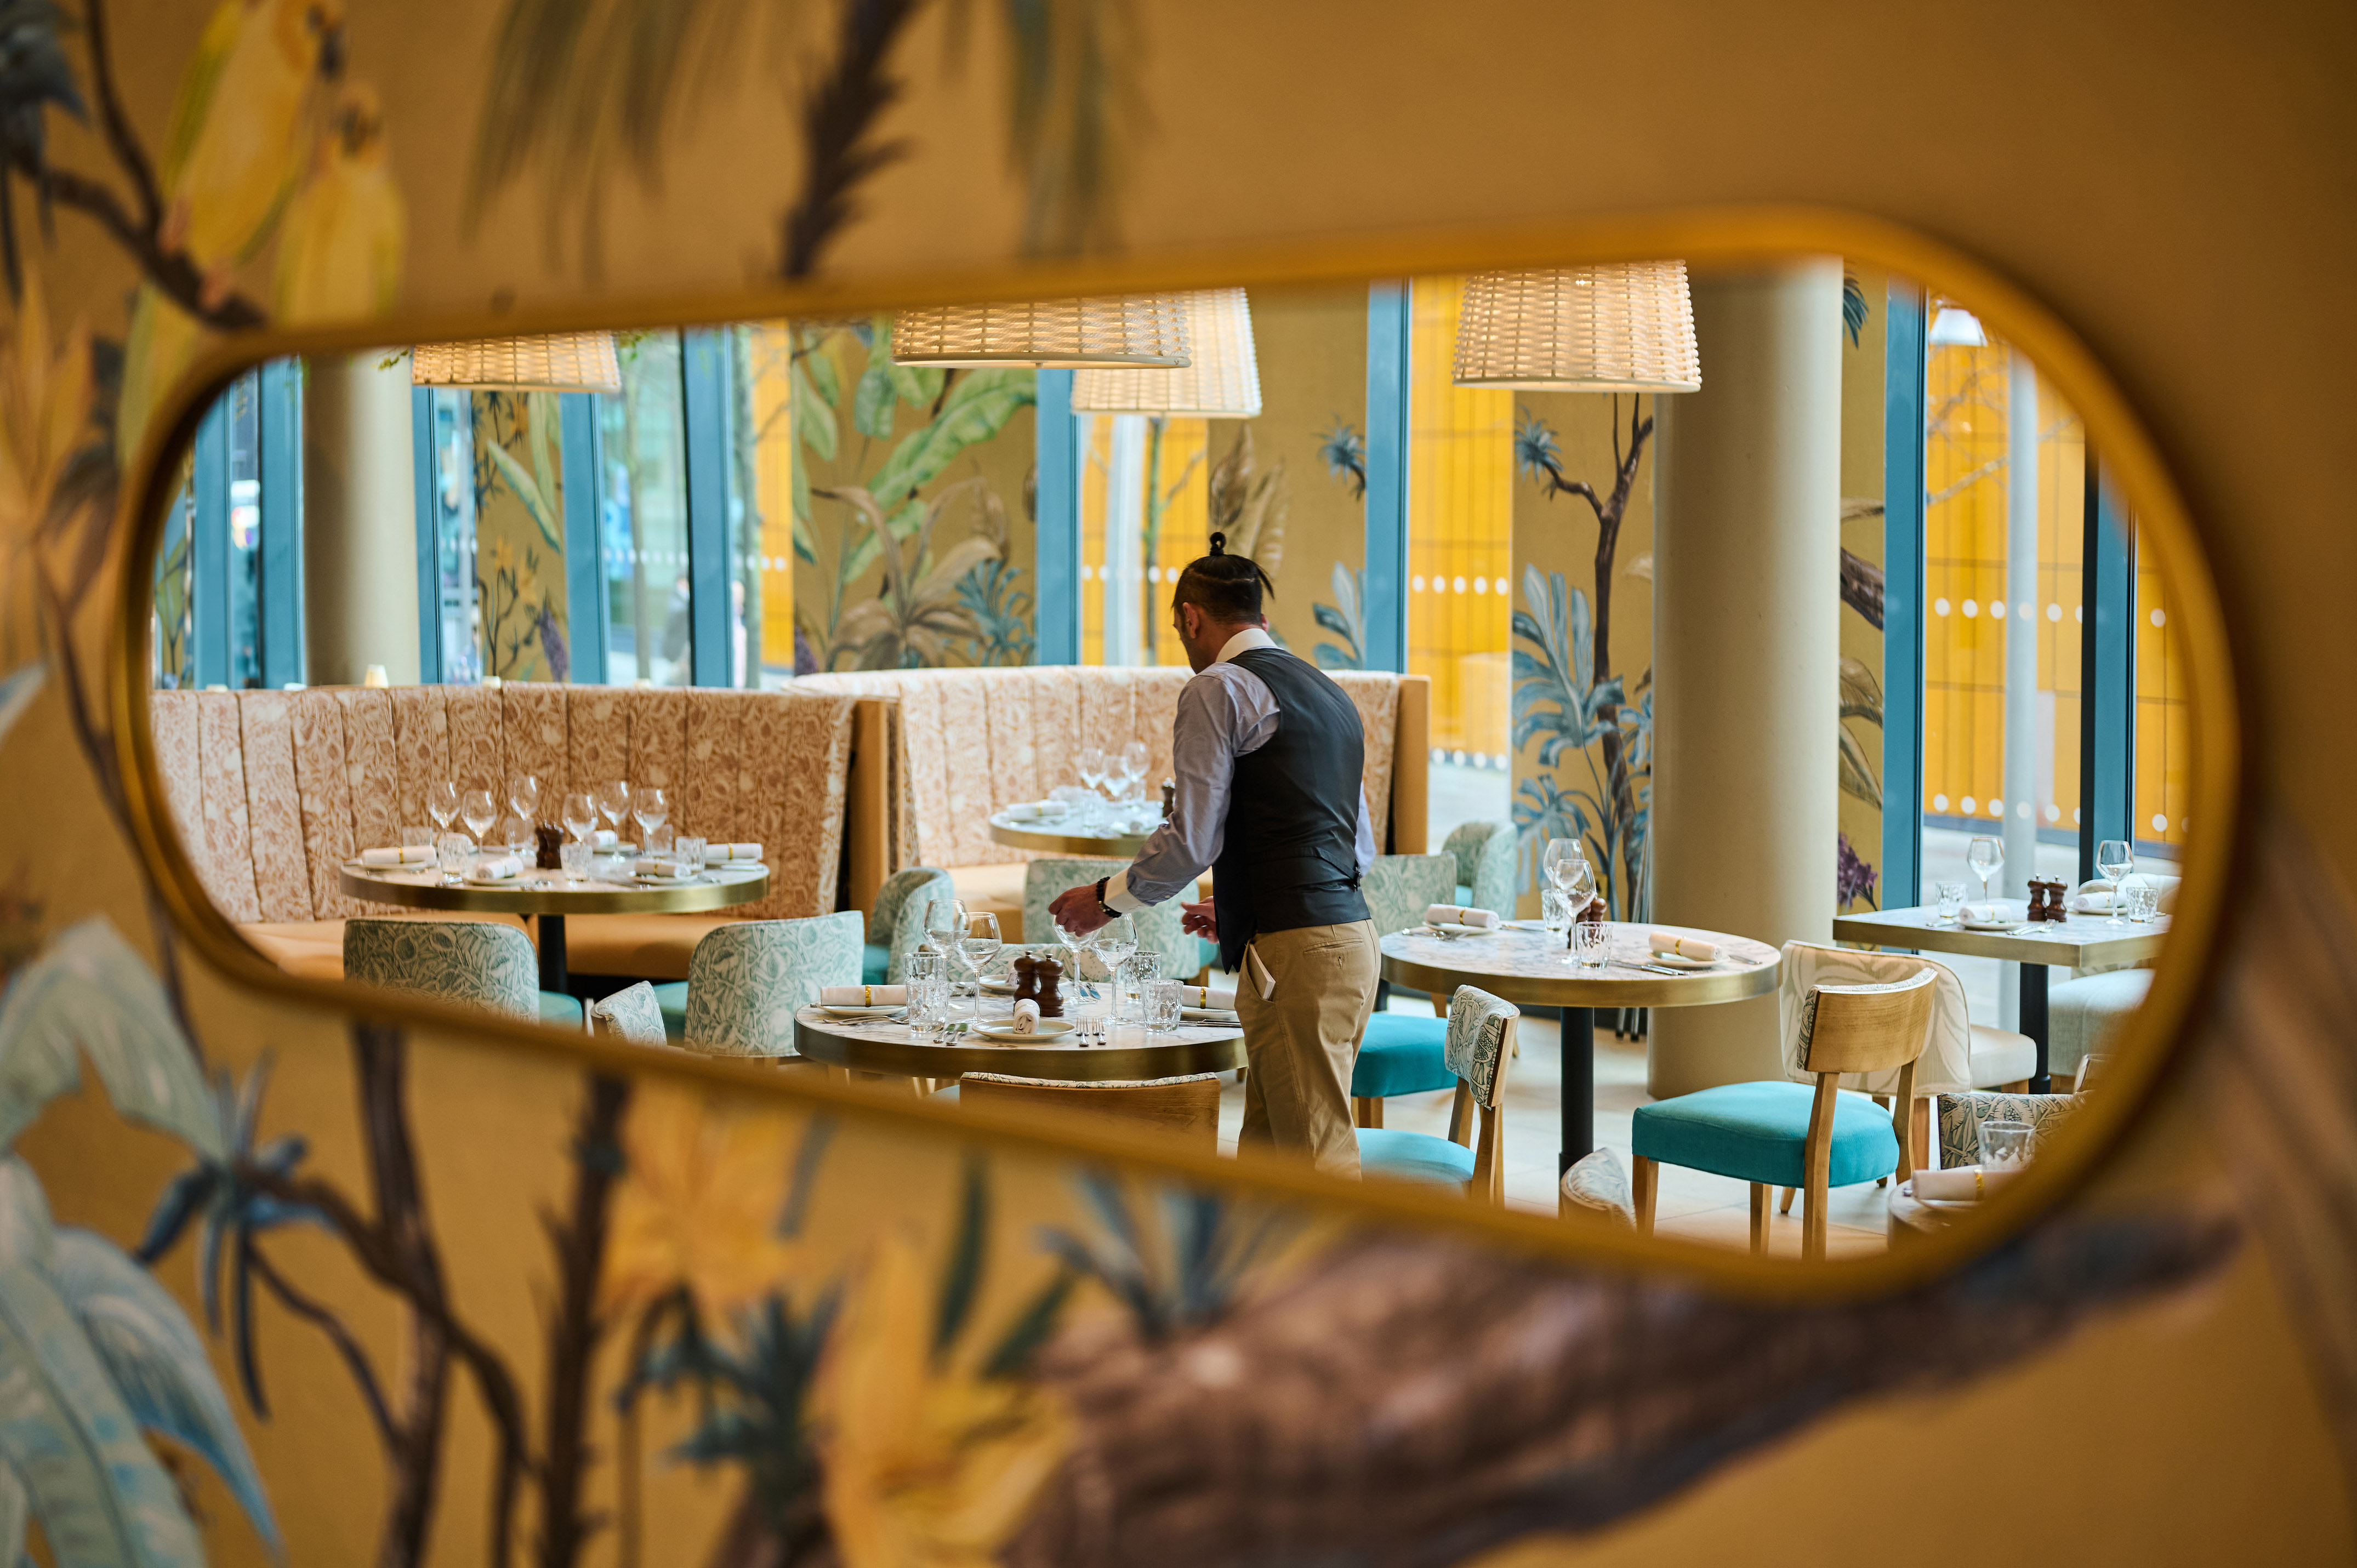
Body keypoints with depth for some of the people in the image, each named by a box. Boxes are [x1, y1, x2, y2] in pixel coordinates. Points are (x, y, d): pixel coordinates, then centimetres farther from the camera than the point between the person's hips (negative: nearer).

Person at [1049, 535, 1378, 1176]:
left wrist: (1108, 897, 7)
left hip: (1295, 953, -9)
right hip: (1349, 931, 9)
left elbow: (1192, 840, -10)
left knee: (1318, 1157, -7)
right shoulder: (1326, 691, 22)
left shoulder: (1217, 689, -5)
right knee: (1265, 1152, 12)